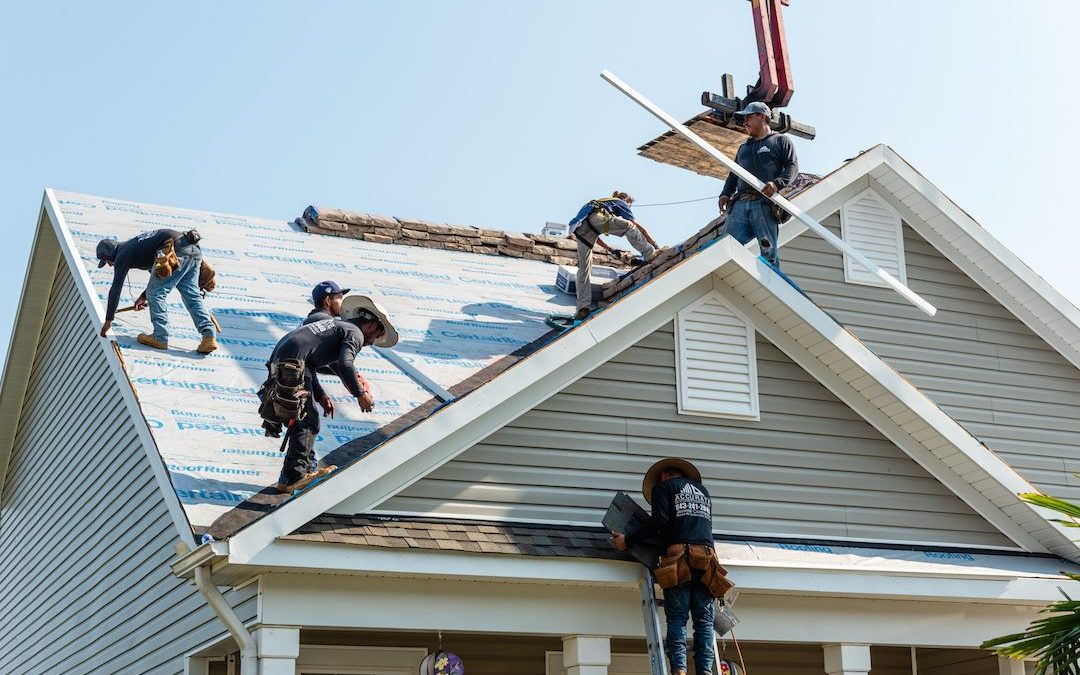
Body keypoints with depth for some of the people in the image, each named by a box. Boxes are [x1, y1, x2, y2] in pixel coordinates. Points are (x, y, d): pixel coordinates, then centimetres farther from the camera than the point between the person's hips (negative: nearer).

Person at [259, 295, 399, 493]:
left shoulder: (335, 325, 29)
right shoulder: (355, 333, 1)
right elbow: (344, 364, -17)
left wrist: (320, 396, 27)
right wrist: (360, 394, -8)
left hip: (278, 359, 10)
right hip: (293, 364, -10)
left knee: (307, 417, 17)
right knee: (307, 420, -9)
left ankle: (307, 467, 22)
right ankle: (294, 475, -15)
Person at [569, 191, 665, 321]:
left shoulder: (602, 202, 45)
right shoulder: (620, 203, 26)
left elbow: (594, 237, 44)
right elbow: (638, 226, 18)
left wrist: (610, 249, 45)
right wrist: (656, 245, 20)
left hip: (579, 229, 7)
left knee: (584, 267, 6)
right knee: (629, 226, 3)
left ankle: (583, 307, 1)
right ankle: (651, 254, -10)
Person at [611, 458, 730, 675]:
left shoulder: (663, 486, 13)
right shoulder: (703, 490, 30)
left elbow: (659, 520, -2)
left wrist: (628, 540, 4)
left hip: (680, 556, -4)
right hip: (707, 557, 4)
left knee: (677, 618, -5)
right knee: (704, 620, 1)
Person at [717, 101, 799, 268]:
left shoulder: (781, 140, 14)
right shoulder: (743, 148, 34)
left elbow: (793, 166, 1)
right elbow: (734, 174, 31)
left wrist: (777, 183, -17)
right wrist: (725, 194, 12)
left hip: (765, 203, -5)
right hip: (740, 204, 5)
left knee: (768, 251, -12)